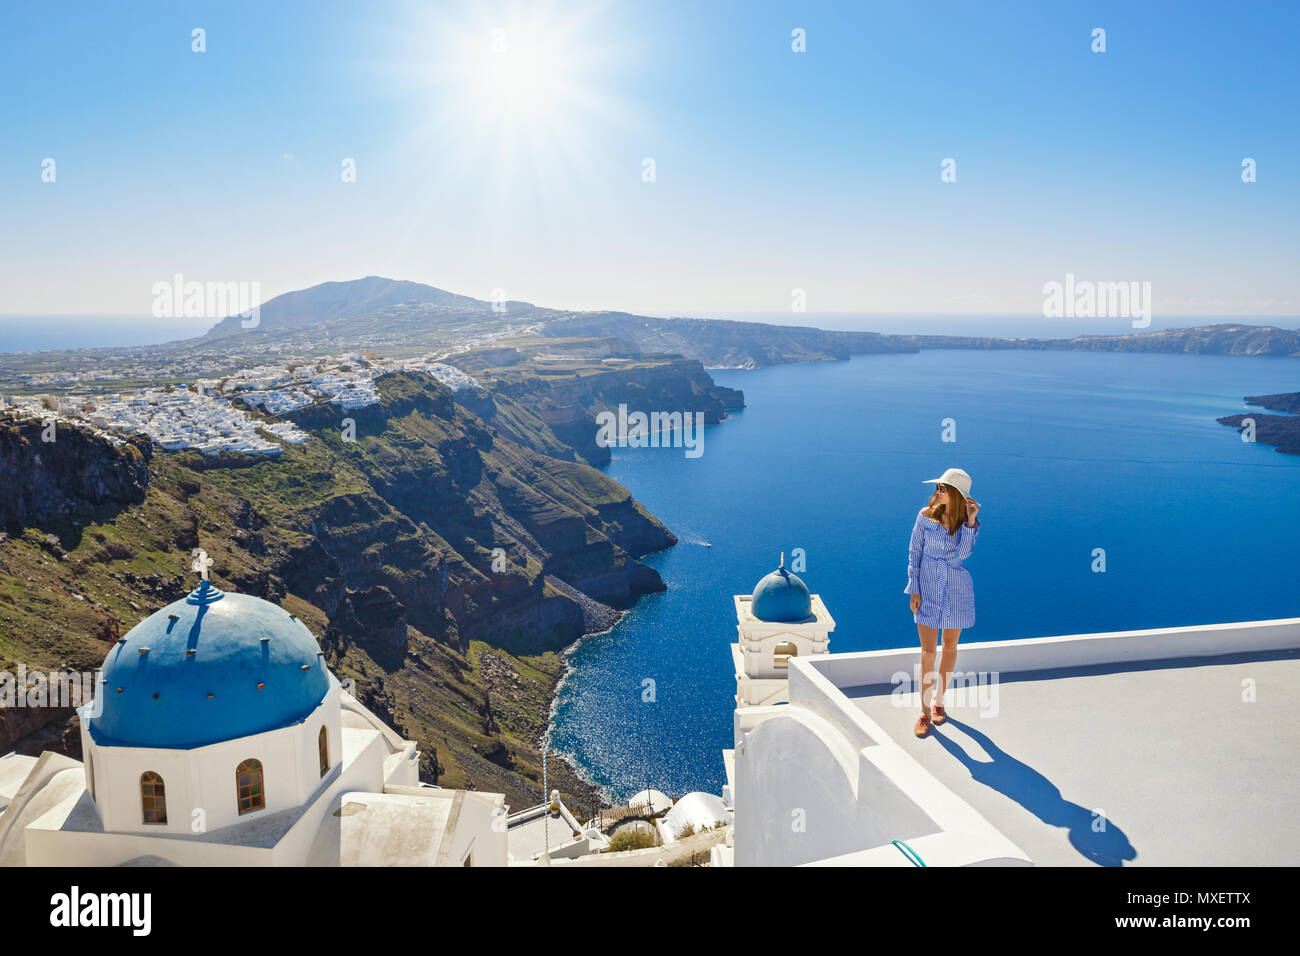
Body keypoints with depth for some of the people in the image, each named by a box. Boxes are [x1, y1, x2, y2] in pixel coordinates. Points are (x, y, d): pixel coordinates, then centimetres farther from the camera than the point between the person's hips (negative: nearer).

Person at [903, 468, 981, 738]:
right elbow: (914, 552, -1)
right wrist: (914, 589, -5)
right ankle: (924, 711, 8)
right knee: (928, 650, 0)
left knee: (950, 646, 13)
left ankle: (939, 699, 31)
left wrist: (971, 521, -24)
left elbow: (961, 554, -19)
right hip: (928, 588, -1)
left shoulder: (968, 521, -5)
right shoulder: (926, 515, -5)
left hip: (956, 589, 1)